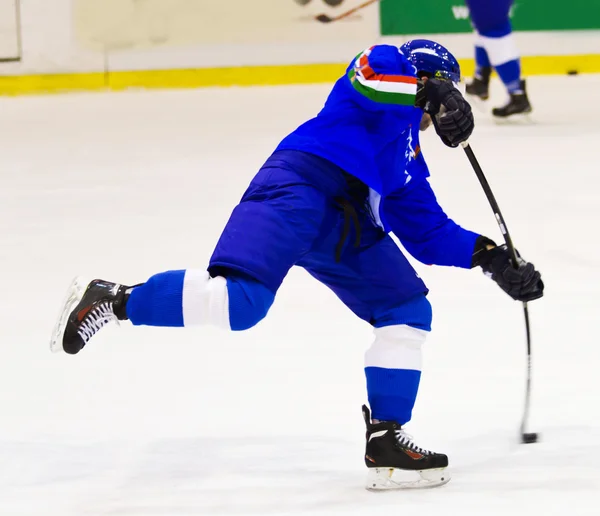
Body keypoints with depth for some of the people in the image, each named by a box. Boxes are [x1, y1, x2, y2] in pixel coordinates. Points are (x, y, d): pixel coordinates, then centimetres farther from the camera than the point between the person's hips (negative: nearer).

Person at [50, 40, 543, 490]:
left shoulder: (408, 164, 34)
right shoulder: (387, 64, 16)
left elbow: (428, 234, 30)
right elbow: (368, 76, -9)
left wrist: (489, 255, 21)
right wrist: (435, 95, -13)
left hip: (345, 222, 9)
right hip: (300, 183, -9)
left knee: (407, 309, 4)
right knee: (239, 300, -26)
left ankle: (385, 442, 3)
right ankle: (113, 300, -12)